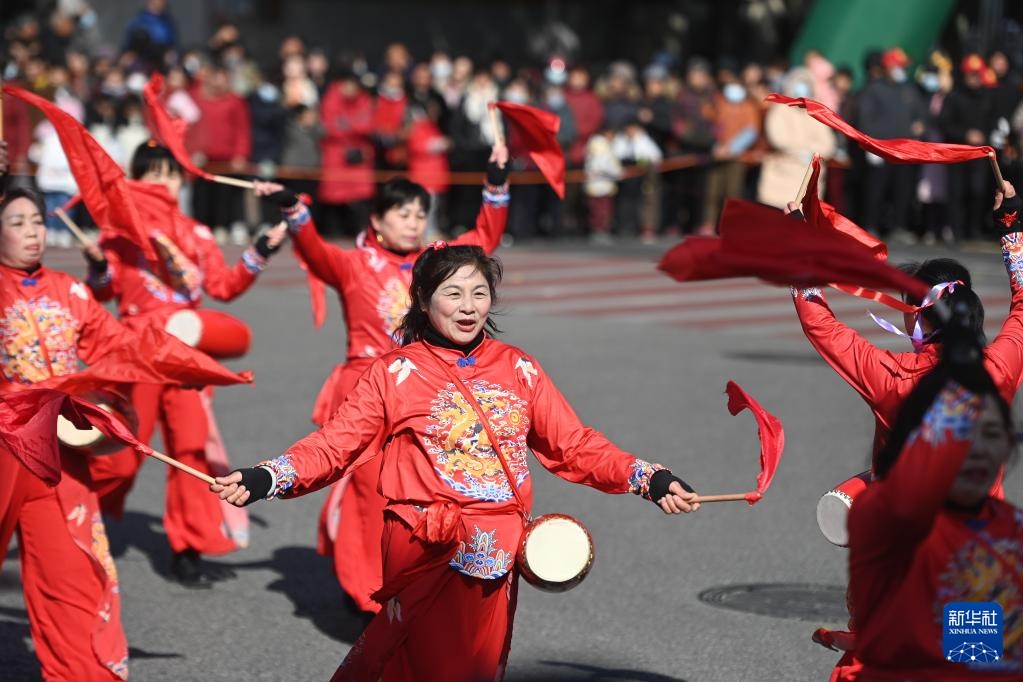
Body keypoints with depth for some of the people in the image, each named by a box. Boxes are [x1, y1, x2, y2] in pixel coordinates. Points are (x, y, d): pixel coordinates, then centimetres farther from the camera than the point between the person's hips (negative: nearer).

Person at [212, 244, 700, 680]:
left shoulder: (517, 368, 9)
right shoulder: (395, 373, 0)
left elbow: (574, 445, 8)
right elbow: (334, 445, -5)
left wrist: (650, 479, -4)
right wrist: (263, 480, -21)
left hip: (495, 557, 4)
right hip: (426, 555, -4)